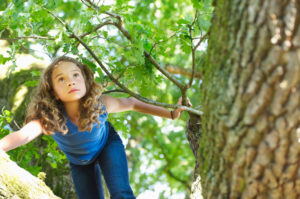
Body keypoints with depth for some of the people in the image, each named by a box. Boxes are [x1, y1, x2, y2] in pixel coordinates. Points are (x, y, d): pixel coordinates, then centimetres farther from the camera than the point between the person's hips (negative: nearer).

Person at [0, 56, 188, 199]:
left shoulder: (100, 104, -33)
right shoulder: (48, 117, -37)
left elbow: (131, 103, -15)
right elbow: (22, 135, -54)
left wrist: (171, 114, -9)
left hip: (108, 146, -1)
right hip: (80, 162, 1)